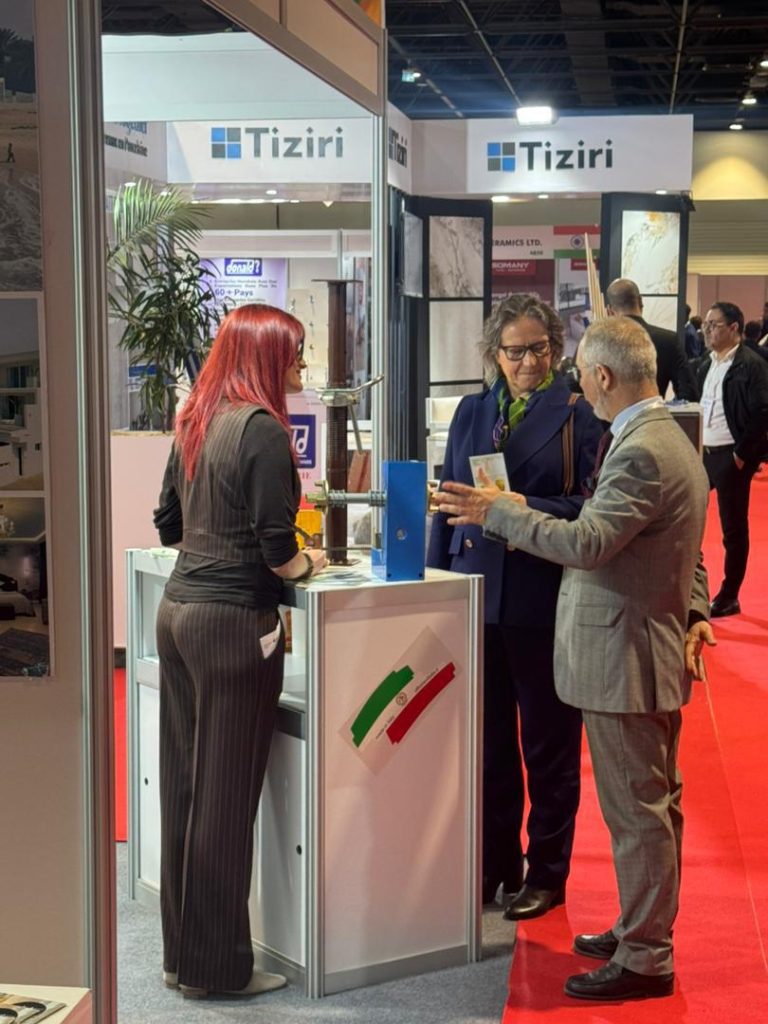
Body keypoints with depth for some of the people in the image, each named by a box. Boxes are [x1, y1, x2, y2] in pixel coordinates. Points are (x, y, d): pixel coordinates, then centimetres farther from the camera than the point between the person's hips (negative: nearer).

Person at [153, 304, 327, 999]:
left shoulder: (195, 424, 11)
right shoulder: (261, 428, -13)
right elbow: (275, 547, -15)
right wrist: (305, 564, 4)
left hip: (178, 609, 8)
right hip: (232, 622, -8)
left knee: (184, 785, 12)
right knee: (226, 797, 0)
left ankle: (183, 953, 22)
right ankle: (217, 967, 9)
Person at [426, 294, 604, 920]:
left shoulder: (577, 415, -3)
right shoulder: (472, 412, 11)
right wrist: (437, 581, 6)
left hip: (544, 600, -4)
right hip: (477, 594, 4)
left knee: (548, 743, 8)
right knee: (487, 739, 12)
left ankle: (546, 873, 21)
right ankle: (493, 866, 26)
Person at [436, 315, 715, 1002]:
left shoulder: (642, 454, -22)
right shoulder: (670, 440, 13)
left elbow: (586, 543, -27)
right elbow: (688, 553, 19)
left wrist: (499, 512, -18)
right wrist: (694, 611, 11)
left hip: (625, 659, -11)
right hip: (657, 653, 11)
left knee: (637, 811, -1)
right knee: (655, 804, 18)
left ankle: (644, 960, 8)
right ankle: (645, 930, 31)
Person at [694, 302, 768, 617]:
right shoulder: (704, 364, 11)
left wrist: (742, 454, -16)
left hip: (731, 456, -7)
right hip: (702, 452, 7)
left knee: (733, 529, 3)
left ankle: (728, 597, 12)